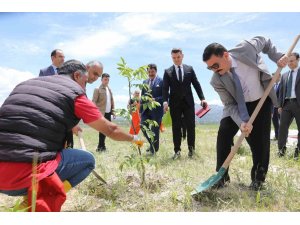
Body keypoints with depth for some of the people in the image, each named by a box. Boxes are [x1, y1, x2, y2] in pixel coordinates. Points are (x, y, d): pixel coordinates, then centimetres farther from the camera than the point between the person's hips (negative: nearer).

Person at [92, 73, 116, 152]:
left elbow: (112, 101, 20)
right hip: (101, 113, -7)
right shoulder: (97, 89, -4)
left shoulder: (109, 89, 17)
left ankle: (100, 146, 19)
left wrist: (113, 111, 13)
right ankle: (101, 146, 2)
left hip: (108, 113, 7)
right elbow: (94, 102, -9)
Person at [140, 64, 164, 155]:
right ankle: (153, 144, 24)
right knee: (143, 128, 1)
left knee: (155, 130, 2)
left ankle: (154, 149, 16)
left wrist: (155, 99, -20)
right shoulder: (145, 82, 14)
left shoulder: (161, 81, -4)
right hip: (145, 109, 5)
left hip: (156, 110, -5)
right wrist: (141, 109, 11)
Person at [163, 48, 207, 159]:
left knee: (190, 126, 1)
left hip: (188, 102, 1)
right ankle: (177, 151, 9)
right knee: (176, 127, 3)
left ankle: (191, 149, 14)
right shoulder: (168, 71, 6)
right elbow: (165, 88, -3)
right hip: (175, 103, 0)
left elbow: (196, 84, 8)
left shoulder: (189, 69, 10)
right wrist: (165, 101, -20)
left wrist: (202, 98, -3)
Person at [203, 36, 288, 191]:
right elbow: (230, 104, -18)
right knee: (223, 133, -15)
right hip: (237, 105, 0)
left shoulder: (245, 48, -24)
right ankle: (222, 175, 0)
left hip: (261, 102, 0)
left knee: (260, 140, -3)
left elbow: (264, 41, -2)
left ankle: (258, 178, 17)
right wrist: (241, 122, -34)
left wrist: (277, 57, -15)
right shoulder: (217, 81, -22)